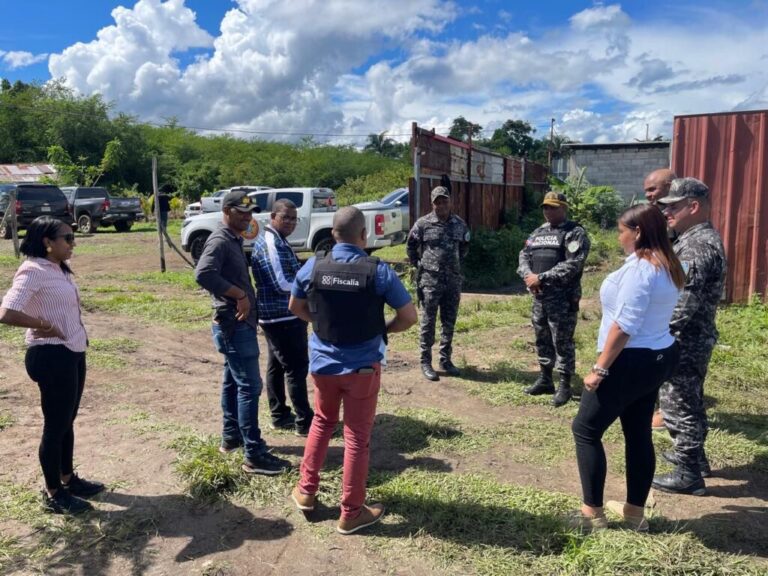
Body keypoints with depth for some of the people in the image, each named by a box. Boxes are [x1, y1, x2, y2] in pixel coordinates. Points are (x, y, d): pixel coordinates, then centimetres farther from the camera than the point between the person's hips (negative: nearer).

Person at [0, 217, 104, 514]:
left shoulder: (58, 269, 11)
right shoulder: (33, 271, -16)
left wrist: (77, 334, 5)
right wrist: (46, 326, -16)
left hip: (72, 353, 9)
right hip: (52, 356, -9)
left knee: (67, 421, 19)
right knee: (55, 425, 3)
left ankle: (68, 479, 35)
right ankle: (53, 494, 18)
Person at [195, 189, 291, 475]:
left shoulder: (234, 240, 15)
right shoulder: (220, 240, -16)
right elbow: (203, 273, -32)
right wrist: (239, 294, -27)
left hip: (239, 323, 10)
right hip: (233, 325, -10)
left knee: (233, 381, 18)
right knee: (249, 386, -8)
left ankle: (231, 437, 32)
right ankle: (254, 455, -2)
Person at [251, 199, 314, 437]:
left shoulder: (277, 241, 15)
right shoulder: (271, 243, -18)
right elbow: (282, 284, -23)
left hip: (278, 316, 10)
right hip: (283, 316, -10)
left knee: (276, 366, 16)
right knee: (297, 367, -5)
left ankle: (279, 415, 26)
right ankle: (305, 422, 3)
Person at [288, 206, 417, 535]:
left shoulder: (312, 267, -7)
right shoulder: (378, 271, -16)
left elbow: (295, 307, 9)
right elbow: (409, 317, -10)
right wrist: (383, 330, 5)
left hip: (322, 362, 3)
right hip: (362, 366, -3)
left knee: (322, 422, 26)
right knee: (357, 437, 9)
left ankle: (306, 492, 34)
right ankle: (351, 513, 21)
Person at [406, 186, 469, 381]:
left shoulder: (459, 224, 6)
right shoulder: (423, 224, -6)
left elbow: (465, 246, 22)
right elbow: (411, 246, 6)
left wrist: (456, 263, 15)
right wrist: (419, 266, 3)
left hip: (453, 281, 4)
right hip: (430, 281, -4)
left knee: (449, 323, 10)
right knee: (428, 323, 1)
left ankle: (445, 360, 22)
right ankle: (425, 362, 10)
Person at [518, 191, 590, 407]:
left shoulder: (575, 233, -7)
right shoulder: (538, 233, 16)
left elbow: (572, 265, -18)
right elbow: (524, 255, 12)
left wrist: (541, 277, -19)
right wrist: (528, 275, -9)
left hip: (563, 298, -7)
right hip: (539, 296, 7)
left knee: (562, 342, -2)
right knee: (542, 339, 16)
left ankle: (565, 386, 10)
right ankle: (545, 380, 29)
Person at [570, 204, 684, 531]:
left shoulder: (639, 267, -20)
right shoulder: (667, 267, 11)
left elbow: (625, 325, -24)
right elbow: (646, 316, 12)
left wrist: (600, 368, -21)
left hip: (632, 360, -10)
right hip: (658, 357, 10)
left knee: (586, 429, 1)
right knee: (639, 434, 15)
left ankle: (592, 513, 7)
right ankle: (635, 512, 25)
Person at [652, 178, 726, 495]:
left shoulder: (699, 246, -21)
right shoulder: (696, 240, 13)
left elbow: (685, 303, -27)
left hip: (684, 342, -11)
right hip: (692, 340, 11)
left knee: (678, 406, 0)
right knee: (689, 402, 23)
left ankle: (688, 475, 12)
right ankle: (694, 456, 39)